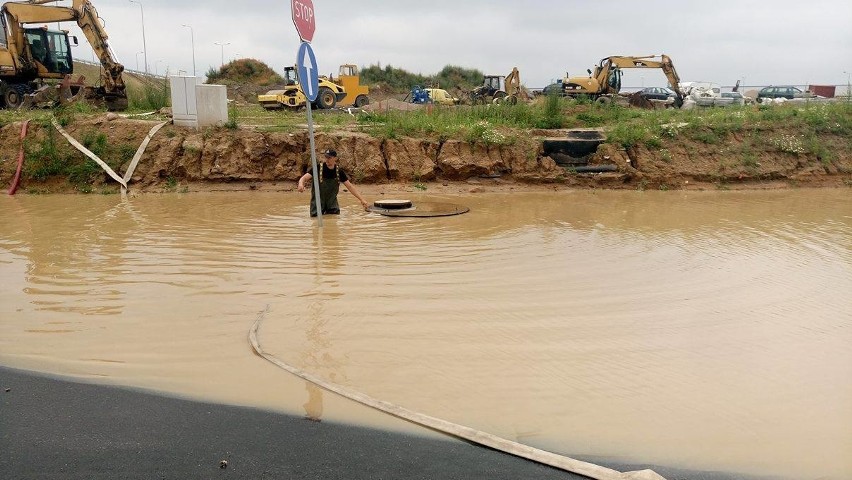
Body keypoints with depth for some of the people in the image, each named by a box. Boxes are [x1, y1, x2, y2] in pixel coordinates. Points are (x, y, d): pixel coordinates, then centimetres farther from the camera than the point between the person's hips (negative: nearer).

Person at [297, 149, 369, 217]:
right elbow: (303, 178, -18)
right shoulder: (318, 168, -13)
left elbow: (350, 186, 1)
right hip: (318, 202, -3)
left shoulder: (339, 171, -4)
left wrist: (362, 200, -4)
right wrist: (301, 184, -43)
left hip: (332, 203, 3)